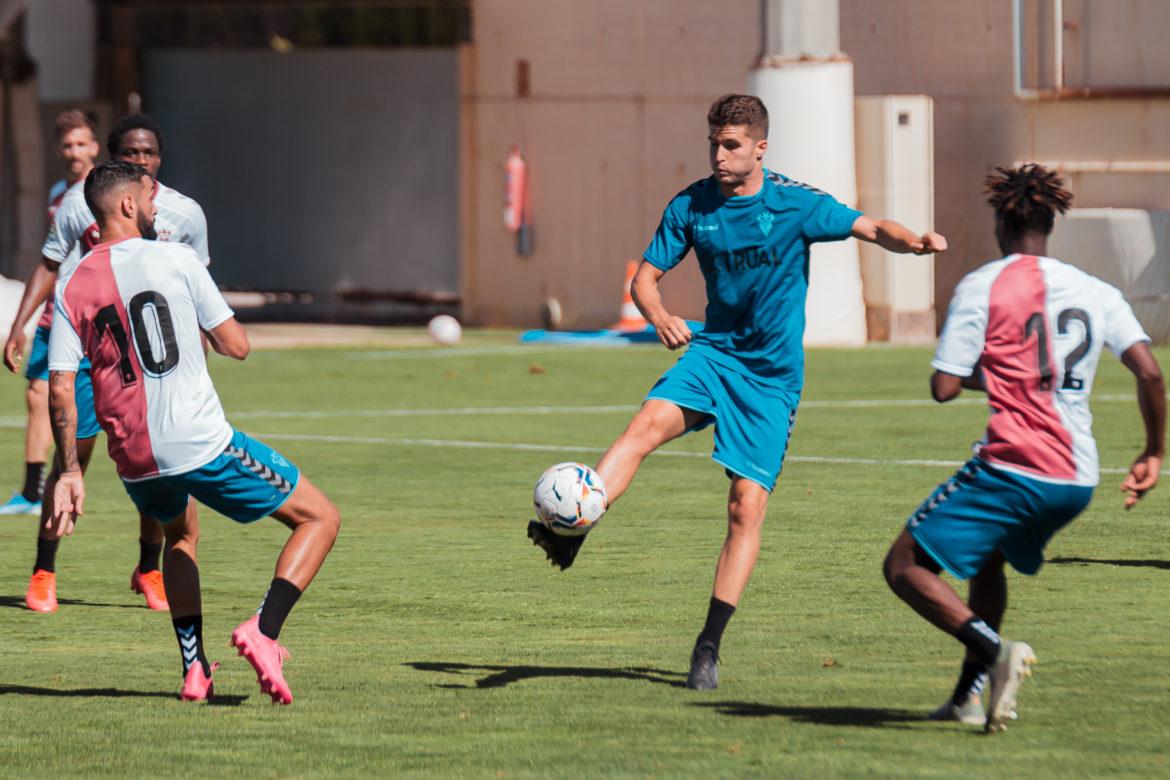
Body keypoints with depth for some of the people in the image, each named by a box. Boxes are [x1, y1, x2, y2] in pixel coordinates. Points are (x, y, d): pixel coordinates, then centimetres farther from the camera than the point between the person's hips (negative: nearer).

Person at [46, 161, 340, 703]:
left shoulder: (71, 287, 5)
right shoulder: (176, 260, -4)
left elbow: (60, 389, 1)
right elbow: (237, 347, -1)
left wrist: (70, 473, 8)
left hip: (135, 464, 5)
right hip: (203, 446, -5)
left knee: (181, 536, 36)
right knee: (320, 518, 7)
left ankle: (194, 669, 22)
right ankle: (262, 630, -12)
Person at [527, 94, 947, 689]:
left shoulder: (796, 205, -8)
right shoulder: (691, 206, 0)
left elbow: (872, 229, -8)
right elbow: (645, 277, 3)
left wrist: (914, 241, -31)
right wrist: (659, 317, -20)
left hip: (773, 377, -2)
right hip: (714, 351, 2)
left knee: (746, 507, -7)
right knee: (649, 422, -29)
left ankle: (709, 646, 1)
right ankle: (569, 529, -43)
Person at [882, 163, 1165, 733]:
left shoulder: (981, 287, -3)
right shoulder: (1096, 293, 9)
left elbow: (943, 386, -7)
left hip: (1013, 468, -6)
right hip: (1078, 481, 6)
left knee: (905, 566, 1)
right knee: (987, 559, 31)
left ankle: (992, 649, -22)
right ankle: (970, 695, 23)